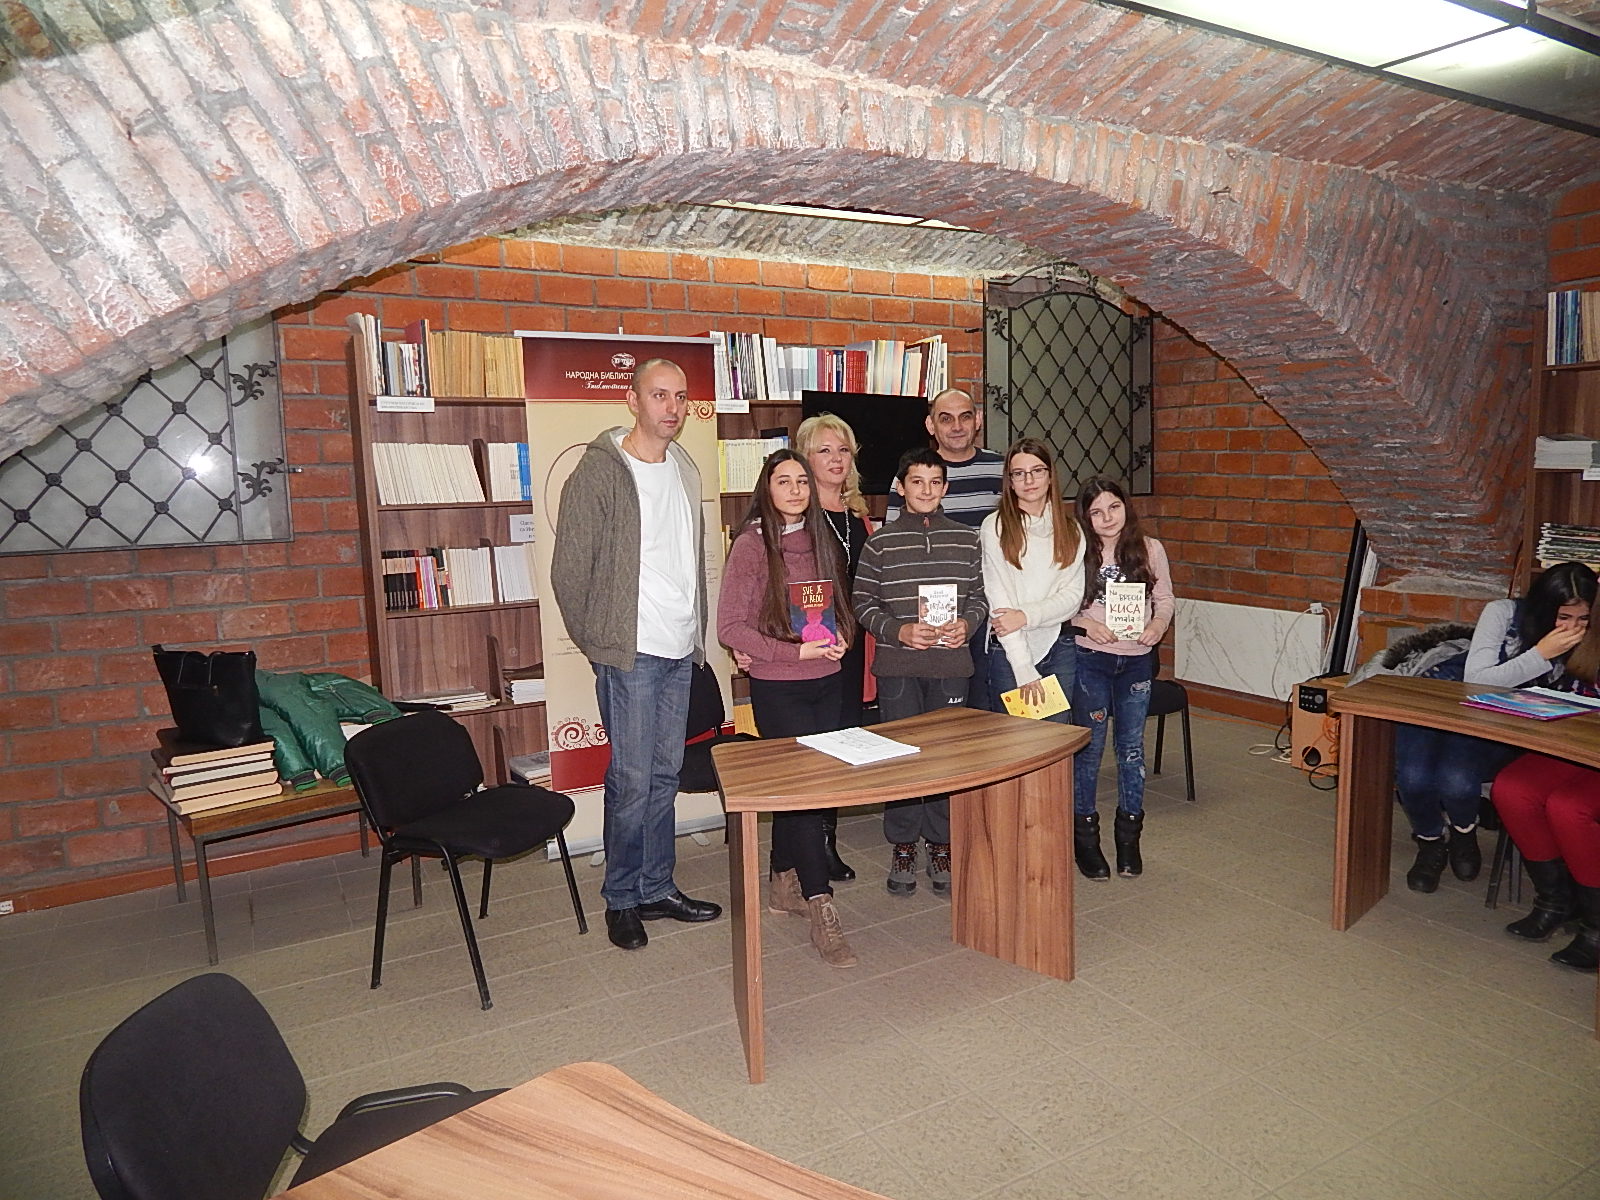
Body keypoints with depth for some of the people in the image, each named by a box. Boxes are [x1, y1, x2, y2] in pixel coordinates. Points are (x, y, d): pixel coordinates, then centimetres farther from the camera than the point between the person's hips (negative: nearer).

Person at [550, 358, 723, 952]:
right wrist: (597, 644, -4)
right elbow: (570, 570, -9)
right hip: (630, 653, -6)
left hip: (681, 652, 6)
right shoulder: (600, 472, -10)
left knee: (665, 775, 14)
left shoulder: (685, 469, 11)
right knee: (632, 780, 0)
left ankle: (657, 888, 27)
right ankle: (622, 899, 17)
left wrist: (697, 635, 12)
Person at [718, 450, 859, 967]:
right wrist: (795, 651, -16)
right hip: (776, 687, -6)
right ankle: (820, 910, -3)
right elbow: (730, 627, -11)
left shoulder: (823, 541, 10)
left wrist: (841, 638, -2)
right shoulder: (751, 545, -8)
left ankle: (784, 884, 28)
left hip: (826, 681, 6)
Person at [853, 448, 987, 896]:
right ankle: (902, 847, 17)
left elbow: (980, 596, 12)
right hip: (897, 665, -1)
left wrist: (967, 623, -7)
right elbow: (863, 603, 0)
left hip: (951, 663, 2)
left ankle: (941, 844, 21)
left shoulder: (966, 540, 8)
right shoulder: (881, 542, 1)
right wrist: (898, 631, -14)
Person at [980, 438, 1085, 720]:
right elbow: (998, 600, -9)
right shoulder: (995, 527, -5)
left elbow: (1074, 595, 2)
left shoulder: (1070, 529, 9)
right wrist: (1024, 669, -14)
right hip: (1010, 651, -3)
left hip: (1060, 647, 3)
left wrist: (1027, 616, -15)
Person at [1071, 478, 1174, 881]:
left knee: (1131, 746, 10)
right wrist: (1086, 624, -19)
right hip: (1089, 659, -2)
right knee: (1089, 746, 3)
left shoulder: (1150, 549, 1)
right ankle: (1084, 833, 18)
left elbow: (1165, 598, 8)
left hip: (1137, 660, 2)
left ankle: (1129, 835, 24)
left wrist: (1157, 626, -11)